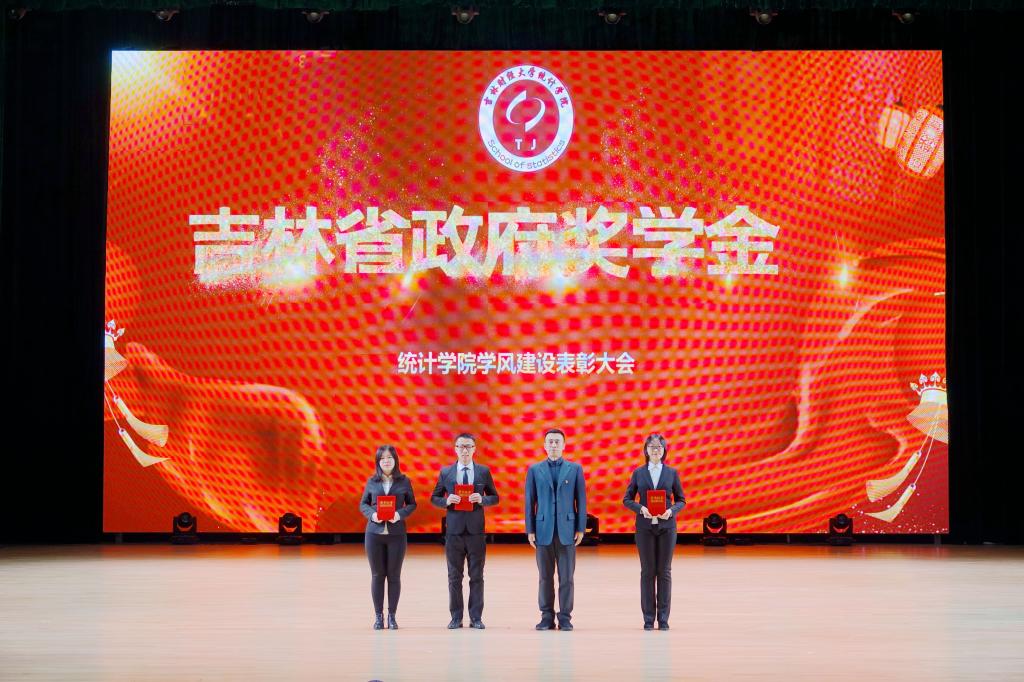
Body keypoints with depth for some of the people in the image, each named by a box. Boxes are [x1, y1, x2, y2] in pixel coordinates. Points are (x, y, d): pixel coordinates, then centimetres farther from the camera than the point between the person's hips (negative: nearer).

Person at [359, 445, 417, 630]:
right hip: (374, 533, 1)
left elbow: (412, 504, 6)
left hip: (396, 533, -1)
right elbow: (363, 504, 10)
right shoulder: (372, 482, 6)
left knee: (394, 575, 3)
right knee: (377, 575, 4)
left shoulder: (404, 481, 4)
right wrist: (372, 514, -10)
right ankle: (378, 616, 11)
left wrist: (400, 514, -12)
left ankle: (392, 616, 11)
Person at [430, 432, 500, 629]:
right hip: (454, 530, 0)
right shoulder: (445, 472, 6)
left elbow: (494, 498, 8)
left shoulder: (484, 471, 5)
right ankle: (456, 618, 10)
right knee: (454, 576, 4)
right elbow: (434, 498, 9)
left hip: (476, 530, 0)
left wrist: (482, 499, -12)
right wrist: (447, 501, -12)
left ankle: (476, 618, 8)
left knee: (477, 576, 3)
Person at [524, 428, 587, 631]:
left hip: (567, 530, -1)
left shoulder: (575, 469, 6)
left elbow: (581, 500, 4)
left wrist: (581, 528, -1)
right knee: (545, 577, 4)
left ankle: (565, 618, 6)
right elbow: (530, 501, 6)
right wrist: (530, 530, 0)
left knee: (566, 577, 0)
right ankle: (547, 618, 9)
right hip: (543, 530, 1)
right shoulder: (534, 470, 7)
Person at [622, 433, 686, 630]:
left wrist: (671, 510, -13)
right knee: (647, 571, 2)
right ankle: (648, 619, 6)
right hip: (645, 526, 0)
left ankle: (663, 618, 7)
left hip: (666, 526, 0)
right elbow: (627, 499, 5)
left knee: (664, 571, 2)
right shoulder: (638, 473, 5)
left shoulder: (672, 473, 5)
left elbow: (681, 500, 7)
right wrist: (641, 508, -14)